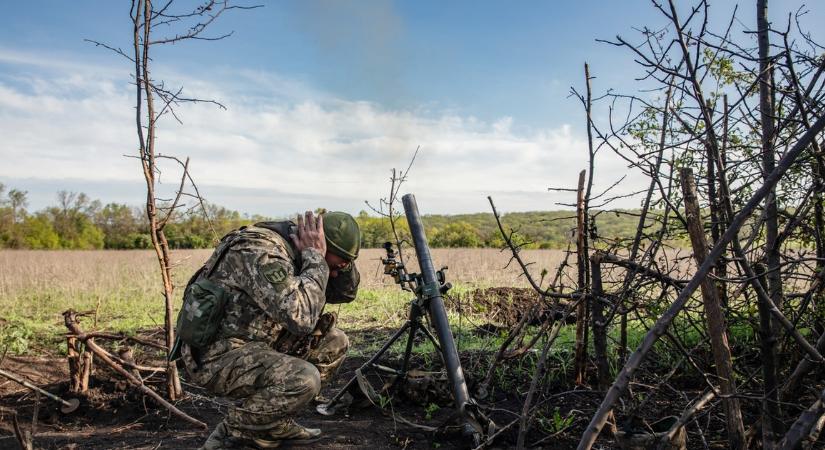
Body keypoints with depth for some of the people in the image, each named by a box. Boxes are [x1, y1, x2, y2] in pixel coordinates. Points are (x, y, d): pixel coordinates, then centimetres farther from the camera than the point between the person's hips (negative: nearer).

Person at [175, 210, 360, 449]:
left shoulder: (294, 251, 4)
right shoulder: (262, 253, -25)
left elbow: (347, 292, 13)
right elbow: (301, 318, -36)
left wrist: (338, 262, -6)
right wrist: (315, 258, -24)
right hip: (217, 356, -9)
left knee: (334, 343, 5)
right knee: (304, 379, -30)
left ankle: (276, 424, 11)